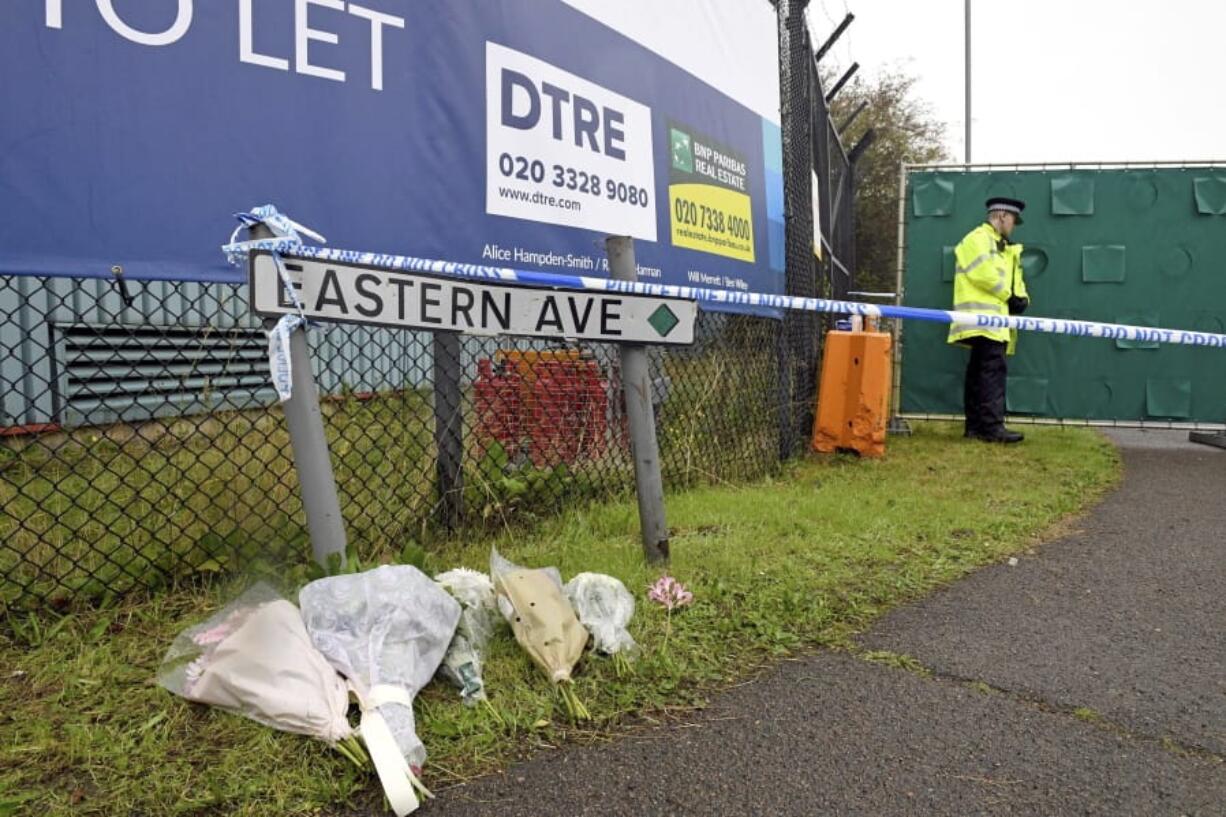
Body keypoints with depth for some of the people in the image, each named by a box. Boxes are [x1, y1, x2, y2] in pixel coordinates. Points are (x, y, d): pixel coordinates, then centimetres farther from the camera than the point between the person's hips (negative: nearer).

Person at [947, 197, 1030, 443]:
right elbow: (985, 274, -18)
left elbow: (1013, 278, 22)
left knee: (979, 371, 8)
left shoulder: (1002, 246, 27)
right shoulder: (978, 238, -5)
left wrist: (1021, 298, 1)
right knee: (993, 370, -16)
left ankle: (975, 425, 11)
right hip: (983, 318, -10)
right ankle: (992, 426, -19)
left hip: (993, 320, 10)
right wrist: (1009, 297, -10)